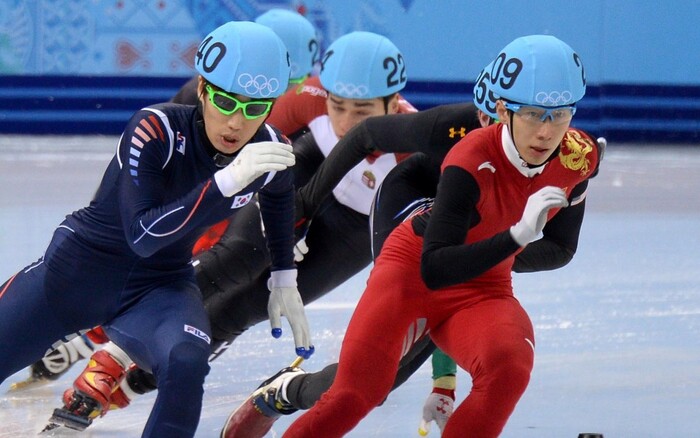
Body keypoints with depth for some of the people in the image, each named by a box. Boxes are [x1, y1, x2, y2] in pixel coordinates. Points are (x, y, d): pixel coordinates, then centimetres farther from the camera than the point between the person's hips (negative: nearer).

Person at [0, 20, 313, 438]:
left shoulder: (270, 151, -10)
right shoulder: (156, 128, -26)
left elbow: (278, 193, 16)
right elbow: (143, 235, -34)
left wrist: (284, 277, 16)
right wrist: (226, 182, -41)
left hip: (162, 285, 2)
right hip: (78, 268, -2)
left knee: (186, 365, -30)